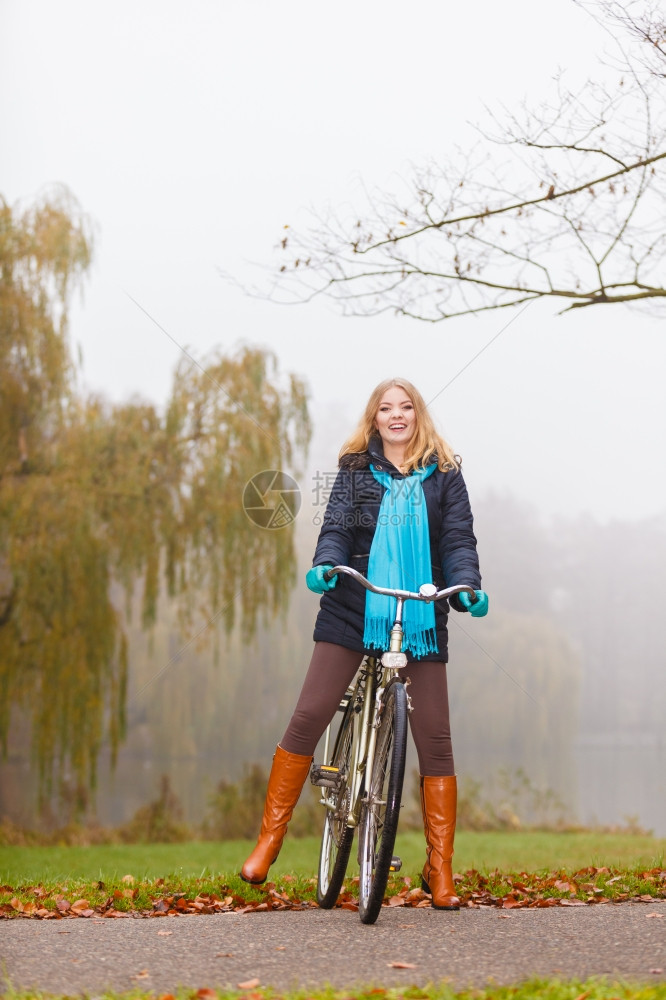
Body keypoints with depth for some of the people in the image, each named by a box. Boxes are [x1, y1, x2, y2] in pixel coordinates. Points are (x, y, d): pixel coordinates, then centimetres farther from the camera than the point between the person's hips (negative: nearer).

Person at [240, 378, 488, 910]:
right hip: (353, 612, 0)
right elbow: (336, 528, 0)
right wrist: (325, 565, -21)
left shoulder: (444, 473, 9)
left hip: (421, 618, 0)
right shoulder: (356, 470, 10)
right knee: (308, 718, -7)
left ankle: (440, 869, 9)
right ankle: (270, 837, 6)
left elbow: (459, 538, 2)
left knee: (434, 737, -1)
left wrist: (467, 585, -16)